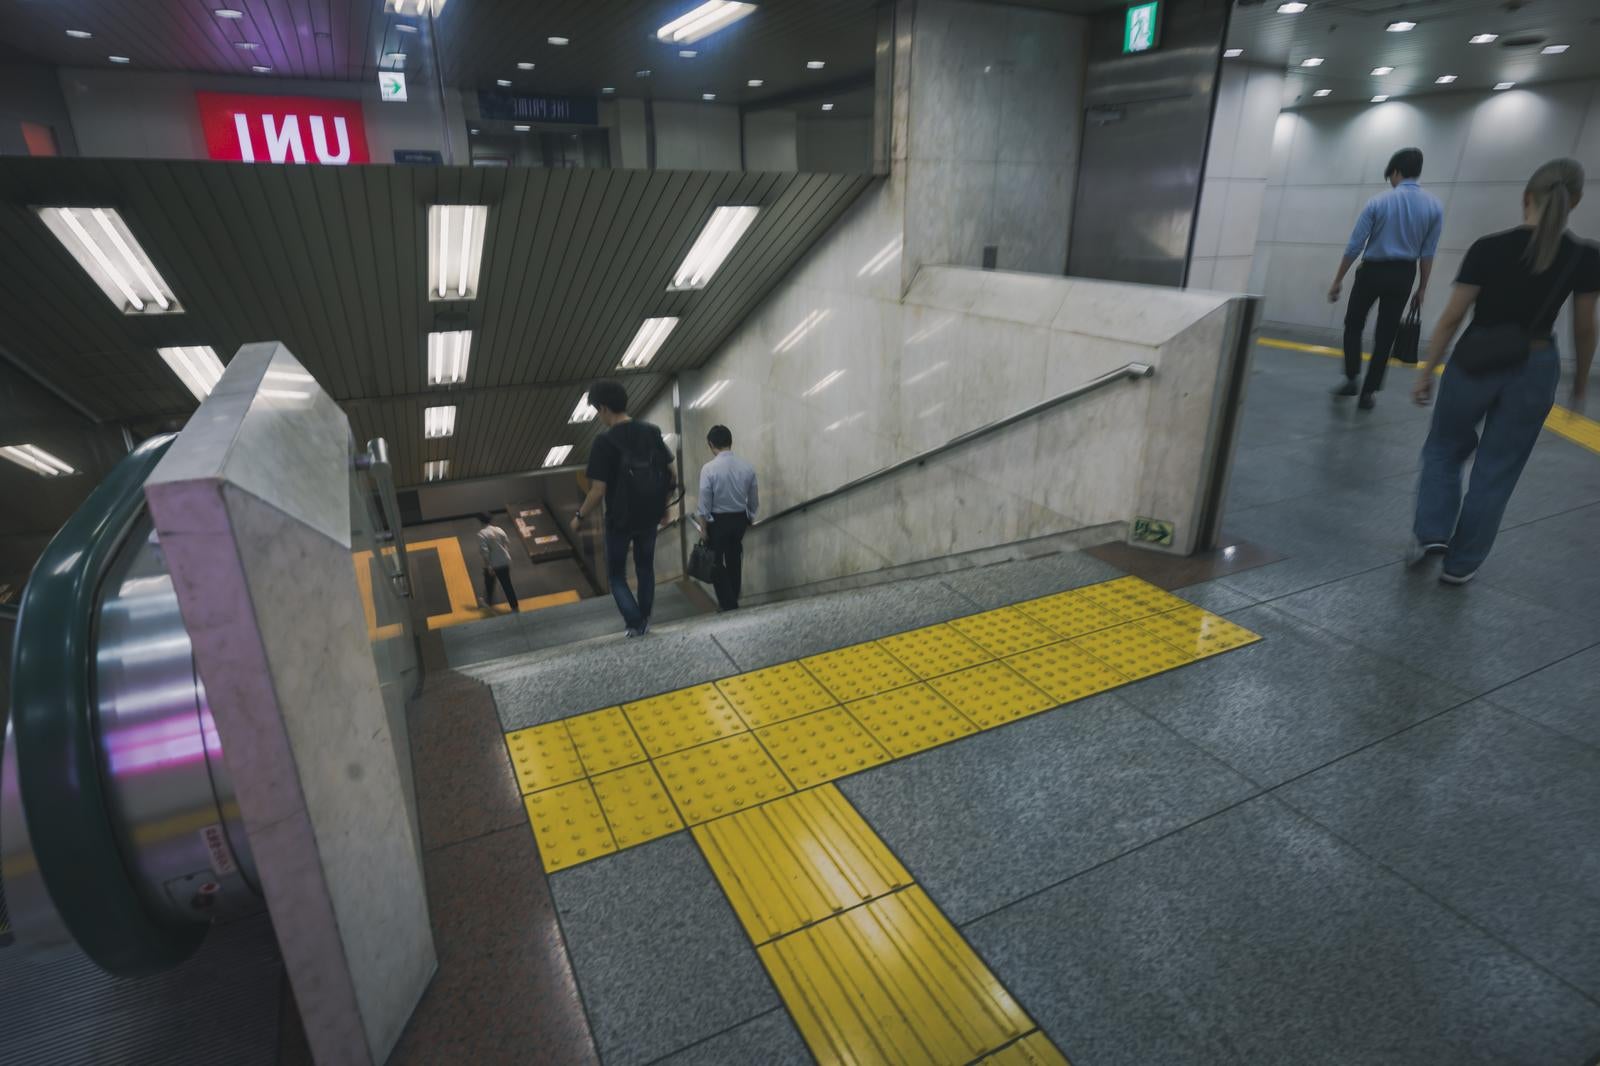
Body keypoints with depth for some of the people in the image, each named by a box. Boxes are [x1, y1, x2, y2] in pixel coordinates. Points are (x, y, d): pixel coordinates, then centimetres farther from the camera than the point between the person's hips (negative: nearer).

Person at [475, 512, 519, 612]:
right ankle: (515, 607, 7)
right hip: (504, 562, 4)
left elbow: (484, 551, -21)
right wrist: (508, 557, 15)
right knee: (507, 585, 8)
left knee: (489, 584, 23)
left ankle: (488, 601, 44)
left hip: (492, 564, -4)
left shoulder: (481, 534, -16)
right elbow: (508, 544, 4)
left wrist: (488, 566, -20)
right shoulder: (499, 529, 1)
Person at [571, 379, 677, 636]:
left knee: (616, 574, 13)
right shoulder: (652, 432, -1)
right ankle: (644, 621, 29)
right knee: (645, 568, 22)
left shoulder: (604, 442, -17)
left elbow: (598, 491, -18)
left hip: (620, 519, -5)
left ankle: (634, 623, -2)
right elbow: (671, 477, 2)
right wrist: (663, 507, 16)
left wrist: (579, 517, -2)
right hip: (649, 516, 5)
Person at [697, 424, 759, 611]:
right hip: (740, 518, 4)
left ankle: (728, 604, 8)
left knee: (716, 562, 10)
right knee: (734, 560, 18)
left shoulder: (709, 468, -17)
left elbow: (705, 501, -13)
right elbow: (753, 499, 4)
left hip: (718, 520, -4)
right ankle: (732, 601, 28)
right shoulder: (747, 467, -5)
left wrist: (704, 526, -2)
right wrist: (750, 518, 19)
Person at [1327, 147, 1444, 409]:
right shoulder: (1433, 205, -2)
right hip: (1402, 275, 2)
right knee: (1385, 335, 7)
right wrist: (1422, 288, 8)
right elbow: (1428, 253, 0)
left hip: (1372, 271, -2)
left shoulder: (1378, 202, -8)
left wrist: (1338, 280, -2)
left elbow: (1355, 245, -9)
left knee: (1353, 324, 16)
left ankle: (1351, 379, 5)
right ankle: (1368, 392, 8)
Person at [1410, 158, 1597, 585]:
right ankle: (1460, 563, 16)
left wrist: (1426, 372, 0)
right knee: (1497, 469, 10)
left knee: (1445, 448, 20)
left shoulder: (1489, 248, -11)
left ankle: (1430, 533, 5)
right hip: (1535, 369, 2)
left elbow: (1451, 318, -9)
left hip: (1475, 362, -1)